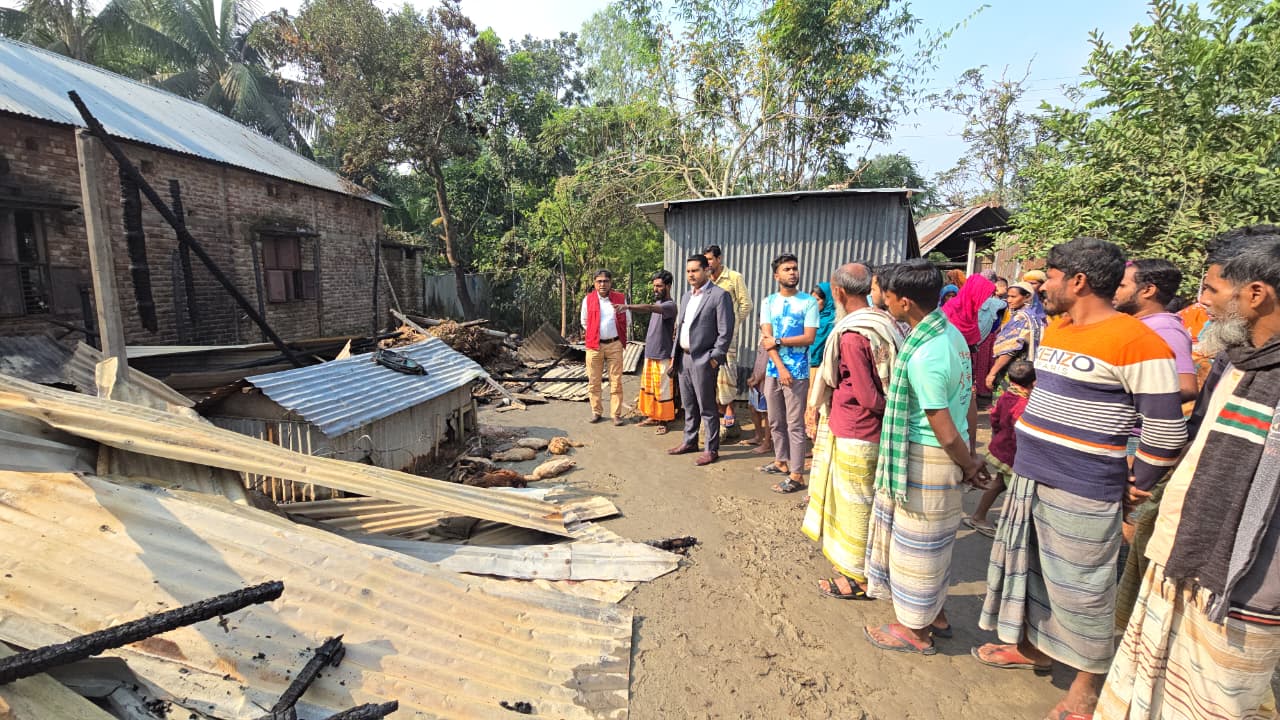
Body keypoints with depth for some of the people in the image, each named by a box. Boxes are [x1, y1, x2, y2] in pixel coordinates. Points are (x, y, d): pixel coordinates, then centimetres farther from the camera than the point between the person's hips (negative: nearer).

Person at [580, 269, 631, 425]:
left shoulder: (620, 298, 1)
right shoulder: (588, 299, 2)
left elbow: (627, 320, 10)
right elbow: (584, 321, 13)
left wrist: (615, 334, 9)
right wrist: (594, 333, 11)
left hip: (615, 345, 0)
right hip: (594, 345, 1)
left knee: (616, 381, 1)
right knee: (594, 382, 6)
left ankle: (616, 414, 8)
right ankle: (596, 412, 19)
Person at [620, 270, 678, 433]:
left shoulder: (670, 305, -18)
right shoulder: (657, 304, 12)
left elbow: (650, 308, -35)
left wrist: (628, 307, -48)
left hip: (662, 356, -9)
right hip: (650, 354, 9)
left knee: (662, 390, 0)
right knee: (648, 387, 15)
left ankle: (663, 421, 11)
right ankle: (652, 416, 27)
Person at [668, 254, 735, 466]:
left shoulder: (720, 295, -10)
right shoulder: (686, 297, 15)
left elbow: (726, 331, -13)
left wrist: (715, 358, -15)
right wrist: (675, 355, 13)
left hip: (703, 360, -7)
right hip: (684, 358, 8)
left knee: (707, 408, 0)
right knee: (689, 405, 18)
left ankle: (712, 449, 11)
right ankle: (690, 442, 31)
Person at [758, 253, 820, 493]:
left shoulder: (809, 302, -3)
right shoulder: (769, 302, 6)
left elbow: (809, 338, -10)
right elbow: (766, 338, -2)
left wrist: (778, 341, -10)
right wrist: (780, 368, -13)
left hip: (797, 372, -4)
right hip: (773, 370, 5)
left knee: (794, 424, -3)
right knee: (776, 422, 15)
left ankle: (796, 475, 2)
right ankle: (781, 462, 31)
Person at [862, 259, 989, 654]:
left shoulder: (922, 356, -26)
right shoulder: (953, 334, 3)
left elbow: (945, 432, -20)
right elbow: (969, 403, 10)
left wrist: (968, 463, -3)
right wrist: (971, 455, 16)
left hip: (928, 458, -9)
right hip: (949, 456, 9)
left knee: (917, 541, 8)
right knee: (931, 540, 23)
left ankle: (914, 629, 27)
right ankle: (935, 615, 40)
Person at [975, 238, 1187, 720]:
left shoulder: (1135, 341, -16)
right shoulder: (1056, 330, 9)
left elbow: (1166, 431, -15)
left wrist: (1133, 487, -6)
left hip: (1082, 492, -8)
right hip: (1030, 477, 8)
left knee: (1081, 588, 6)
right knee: (1030, 568, 20)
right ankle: (1034, 646, 40)